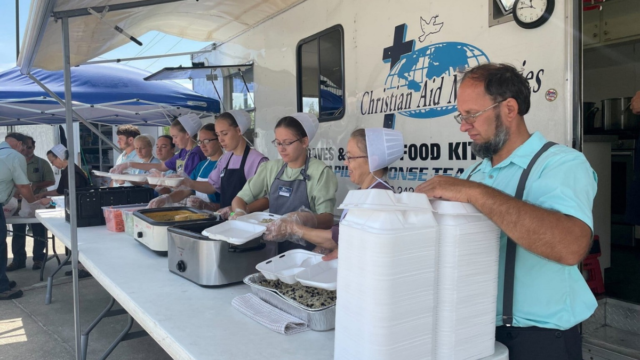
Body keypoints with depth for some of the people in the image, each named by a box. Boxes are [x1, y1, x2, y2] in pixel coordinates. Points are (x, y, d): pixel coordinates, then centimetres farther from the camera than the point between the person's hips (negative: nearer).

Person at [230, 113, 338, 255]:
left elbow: (327, 219, -15)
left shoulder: (320, 172, -6)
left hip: (305, 250, -4)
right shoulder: (270, 168, 10)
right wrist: (240, 212, -14)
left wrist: (303, 218, -36)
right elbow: (239, 199, 10)